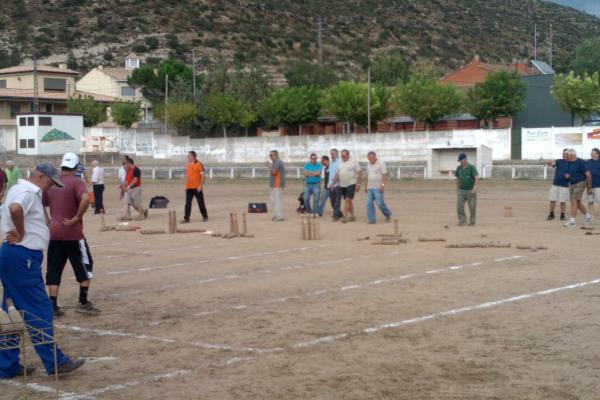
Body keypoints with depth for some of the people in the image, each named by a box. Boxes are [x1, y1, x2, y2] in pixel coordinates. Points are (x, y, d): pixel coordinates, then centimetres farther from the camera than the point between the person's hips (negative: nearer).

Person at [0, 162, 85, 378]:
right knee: (39, 310, -5)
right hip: (23, 257, -11)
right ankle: (54, 361, 0)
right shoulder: (27, 191, -14)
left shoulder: (23, 190, 18)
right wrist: (21, 233, -21)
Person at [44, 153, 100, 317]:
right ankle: (83, 302, 8)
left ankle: (53, 306, 7)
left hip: (53, 233, 5)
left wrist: (48, 222, 15)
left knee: (54, 270, 9)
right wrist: (77, 218, -18)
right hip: (72, 233, -5)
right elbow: (85, 199, -28)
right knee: (84, 266, 9)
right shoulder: (76, 182, -9)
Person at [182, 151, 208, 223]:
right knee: (187, 203, 1)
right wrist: (186, 185, 14)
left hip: (197, 187, -6)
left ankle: (205, 216, 18)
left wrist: (200, 185, -16)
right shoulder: (188, 165, 12)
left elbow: (202, 176, -10)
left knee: (201, 203, 4)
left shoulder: (199, 164, -8)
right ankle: (186, 218, 1)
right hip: (189, 188, 6)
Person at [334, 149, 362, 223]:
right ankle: (352, 216, 18)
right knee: (348, 201, 10)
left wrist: (358, 184, -13)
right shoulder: (340, 163, 11)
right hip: (342, 185, 6)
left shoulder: (353, 162, -6)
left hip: (351, 184, -6)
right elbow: (337, 174, 15)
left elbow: (359, 173, -8)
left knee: (348, 200, -13)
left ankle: (345, 216, -15)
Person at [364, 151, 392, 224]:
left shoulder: (381, 164, -7)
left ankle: (388, 214, 14)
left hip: (378, 188, -7)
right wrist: (366, 185, 19)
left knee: (380, 203, -10)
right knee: (369, 204, -1)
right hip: (370, 188, 7)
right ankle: (372, 219, 3)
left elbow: (385, 175, -11)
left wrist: (383, 185, -20)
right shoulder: (369, 165, 14)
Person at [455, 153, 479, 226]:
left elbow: (477, 178, -20)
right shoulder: (459, 168, 4)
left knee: (472, 207, 3)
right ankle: (462, 221, 0)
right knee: (459, 206, -10)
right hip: (461, 191, 4)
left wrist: (475, 188, -33)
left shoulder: (472, 167, -12)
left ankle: (472, 221, 20)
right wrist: (457, 190, 14)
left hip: (470, 191, -4)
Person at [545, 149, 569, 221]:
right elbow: (552, 163, -17)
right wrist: (549, 163, -41)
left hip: (564, 185, -2)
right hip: (555, 184, 2)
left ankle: (562, 215, 14)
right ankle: (551, 214, 16)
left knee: (563, 201, 2)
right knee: (552, 200, 3)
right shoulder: (559, 161, 3)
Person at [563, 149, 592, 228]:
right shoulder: (569, 163, 6)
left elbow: (588, 175, -16)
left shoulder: (580, 162, -17)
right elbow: (569, 173, 20)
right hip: (572, 184, 8)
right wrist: (567, 175, -6)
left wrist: (589, 188, -14)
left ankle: (572, 221, -20)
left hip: (580, 183, -8)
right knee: (577, 202, 14)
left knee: (574, 201, -17)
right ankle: (588, 216, 32)